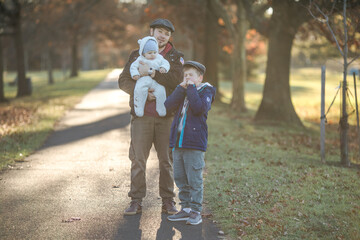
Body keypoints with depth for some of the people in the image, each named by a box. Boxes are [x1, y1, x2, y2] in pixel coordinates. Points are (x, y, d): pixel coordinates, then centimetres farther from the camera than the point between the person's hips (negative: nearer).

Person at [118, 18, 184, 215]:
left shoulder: (176, 57, 8)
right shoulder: (136, 55, 12)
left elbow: (177, 79, -11)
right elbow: (123, 81, 4)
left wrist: (152, 73, -18)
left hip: (166, 116, 0)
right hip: (141, 115, 0)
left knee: (167, 160, 4)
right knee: (138, 159, 0)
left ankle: (168, 201, 14)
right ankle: (136, 201, 8)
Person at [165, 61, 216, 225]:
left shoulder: (206, 91, -2)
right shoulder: (181, 92, 14)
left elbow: (199, 108, -22)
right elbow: (168, 106, -4)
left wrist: (191, 88, -14)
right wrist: (182, 87, -11)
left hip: (194, 143, -6)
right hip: (177, 142, 6)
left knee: (194, 179, -3)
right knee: (180, 178, 11)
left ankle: (196, 211, 5)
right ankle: (185, 209, 20)